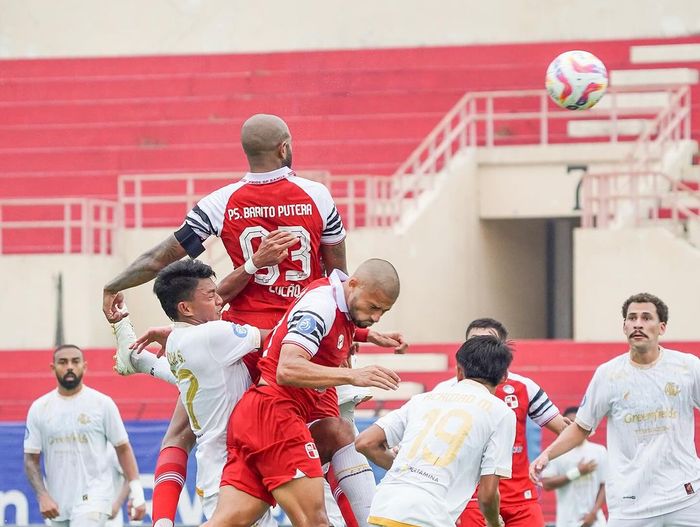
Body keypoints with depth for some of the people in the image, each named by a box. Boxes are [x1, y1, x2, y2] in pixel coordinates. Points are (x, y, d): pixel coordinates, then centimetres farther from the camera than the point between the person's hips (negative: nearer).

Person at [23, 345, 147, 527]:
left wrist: (137, 493, -5)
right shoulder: (39, 408, 4)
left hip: (93, 498, -4)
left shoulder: (102, 403, -2)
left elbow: (123, 449, 2)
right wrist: (43, 496, -9)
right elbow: (31, 459, 5)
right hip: (57, 505, 4)